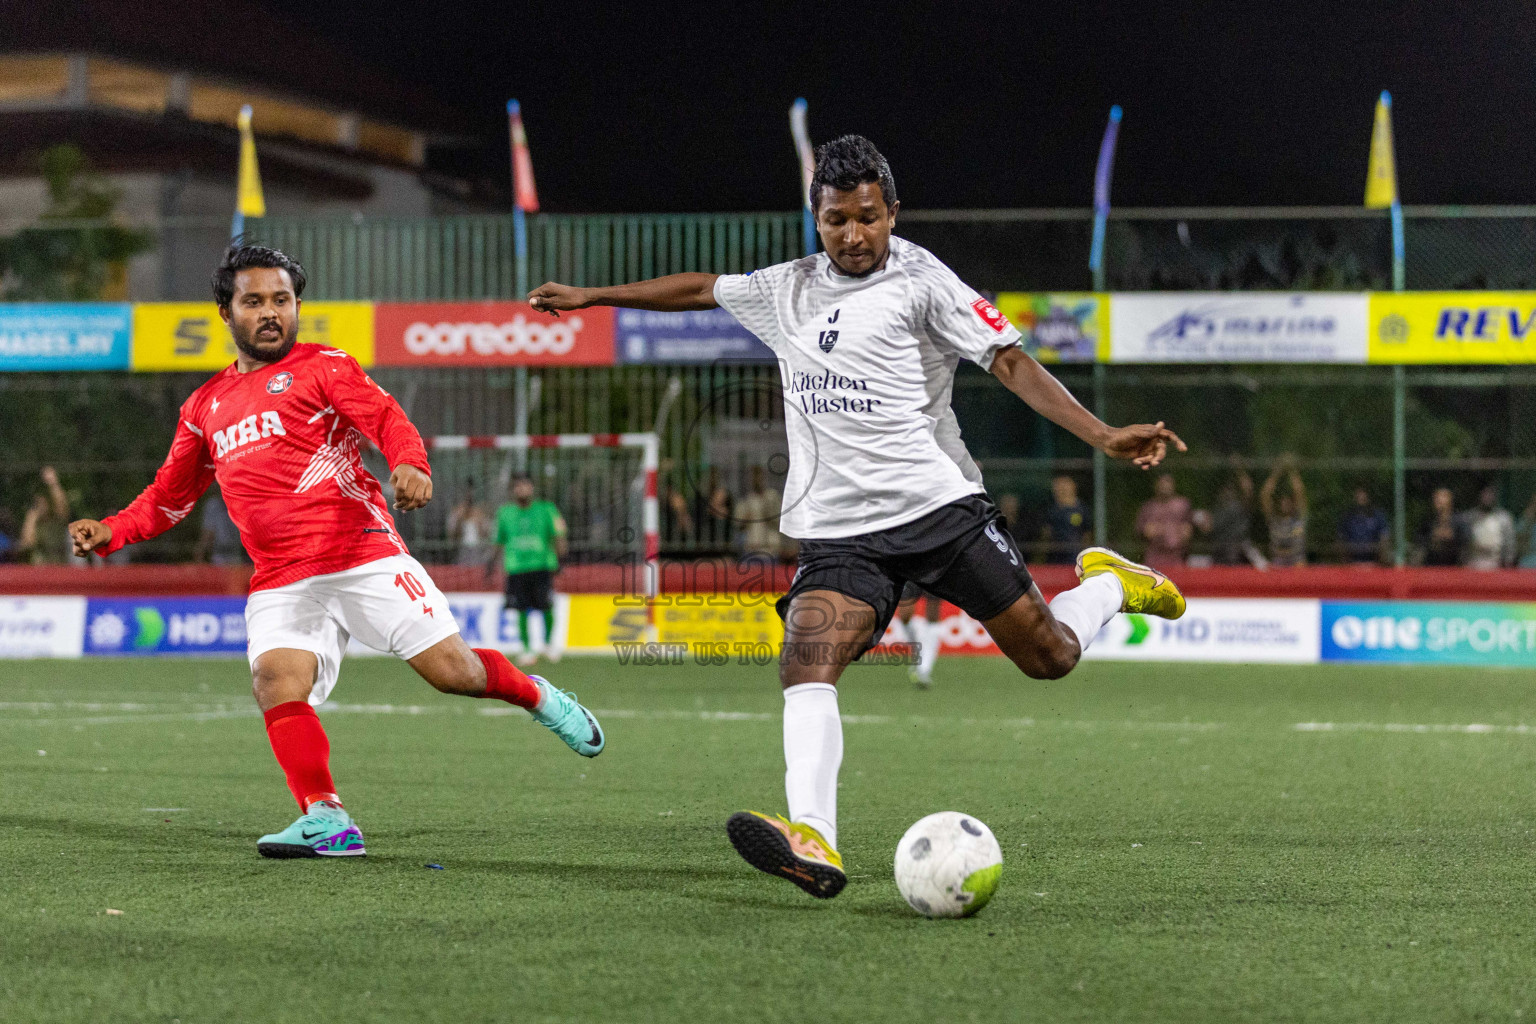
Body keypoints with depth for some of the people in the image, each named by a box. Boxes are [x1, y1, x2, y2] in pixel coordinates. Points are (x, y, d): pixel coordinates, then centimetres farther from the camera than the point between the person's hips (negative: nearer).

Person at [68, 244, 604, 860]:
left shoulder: (322, 367, 7)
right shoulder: (205, 407, 22)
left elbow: (387, 419, -8)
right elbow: (170, 496, 30)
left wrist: (410, 464, -31)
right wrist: (110, 532, 13)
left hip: (363, 555, -4)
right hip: (280, 583, 4)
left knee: (451, 669, -8)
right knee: (275, 679, -23)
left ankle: (536, 696, 22)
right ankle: (326, 821, -25)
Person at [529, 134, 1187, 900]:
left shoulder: (919, 281, -1)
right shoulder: (786, 291, 14)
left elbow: (1010, 362, -8)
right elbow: (700, 288, 30)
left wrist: (1102, 436, -20)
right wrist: (590, 297, 35)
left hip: (940, 503, -3)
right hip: (840, 533, 3)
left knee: (1049, 656, -1)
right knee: (806, 660, -24)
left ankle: (1110, 584, 33)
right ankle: (813, 843, -38)